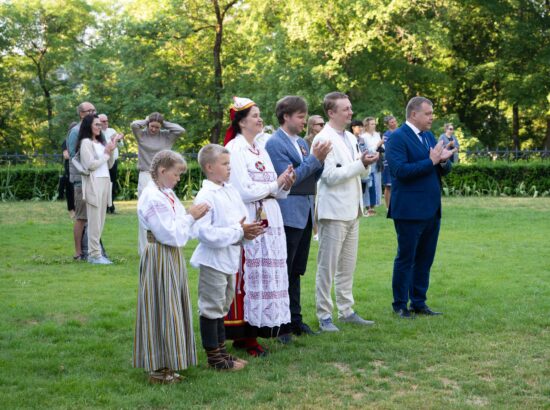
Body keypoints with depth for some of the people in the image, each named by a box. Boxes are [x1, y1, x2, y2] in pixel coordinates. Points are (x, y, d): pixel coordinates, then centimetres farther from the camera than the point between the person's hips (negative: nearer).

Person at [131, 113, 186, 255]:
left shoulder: (166, 136, 6)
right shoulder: (142, 135, 2)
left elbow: (181, 130, -5)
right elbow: (134, 124, -15)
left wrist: (164, 124, 1)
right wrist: (146, 121, 1)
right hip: (146, 176, -2)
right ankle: (144, 249, 1)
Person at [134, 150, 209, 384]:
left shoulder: (167, 194, 11)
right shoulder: (153, 198, -18)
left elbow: (179, 230, 15)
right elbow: (169, 233, -20)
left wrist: (192, 216, 0)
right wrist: (190, 217, -12)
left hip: (173, 258, 9)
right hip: (159, 259, -9)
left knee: (172, 310, 14)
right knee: (161, 311, -3)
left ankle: (168, 363, 24)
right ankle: (157, 368, 6)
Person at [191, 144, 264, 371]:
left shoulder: (231, 191, 8)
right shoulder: (205, 196, -18)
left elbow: (243, 219, 15)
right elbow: (205, 233, -25)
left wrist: (249, 230, -8)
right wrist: (238, 232, -22)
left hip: (230, 259, 8)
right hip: (213, 260, -8)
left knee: (222, 306, 17)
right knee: (212, 307, 2)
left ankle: (221, 351, 29)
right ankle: (214, 357, 11)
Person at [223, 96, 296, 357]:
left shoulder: (260, 150, 17)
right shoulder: (234, 149, -8)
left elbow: (276, 191, 17)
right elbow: (244, 191, -16)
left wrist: (285, 185, -4)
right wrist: (275, 184, -6)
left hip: (268, 224, 8)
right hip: (247, 225, -8)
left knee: (264, 276, 8)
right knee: (247, 276, -6)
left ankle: (251, 334, 15)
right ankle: (243, 336, 1)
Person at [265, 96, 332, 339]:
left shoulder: (302, 143, 15)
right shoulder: (275, 144, -10)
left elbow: (313, 178, 16)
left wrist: (320, 160, -1)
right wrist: (314, 158, -16)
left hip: (304, 215, 8)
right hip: (288, 216, -8)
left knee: (295, 272, 14)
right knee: (283, 272, -4)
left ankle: (295, 320, 22)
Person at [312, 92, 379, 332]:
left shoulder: (351, 138, 14)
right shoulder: (323, 139, -12)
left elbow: (361, 173, 19)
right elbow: (330, 176, -19)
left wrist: (366, 164, -3)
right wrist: (360, 163, -17)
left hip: (352, 210, 8)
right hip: (334, 211, -8)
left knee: (347, 265, 14)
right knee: (327, 266, -2)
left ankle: (346, 310, 22)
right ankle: (324, 316, 5)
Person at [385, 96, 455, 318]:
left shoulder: (429, 136, 14)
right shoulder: (397, 138, -11)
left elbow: (445, 170, 14)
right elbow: (400, 170, -22)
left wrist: (443, 160, -9)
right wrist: (431, 161, -20)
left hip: (432, 209, 8)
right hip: (410, 211, -8)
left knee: (425, 259, 12)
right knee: (406, 259, 2)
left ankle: (418, 302, 21)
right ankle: (400, 305, 13)